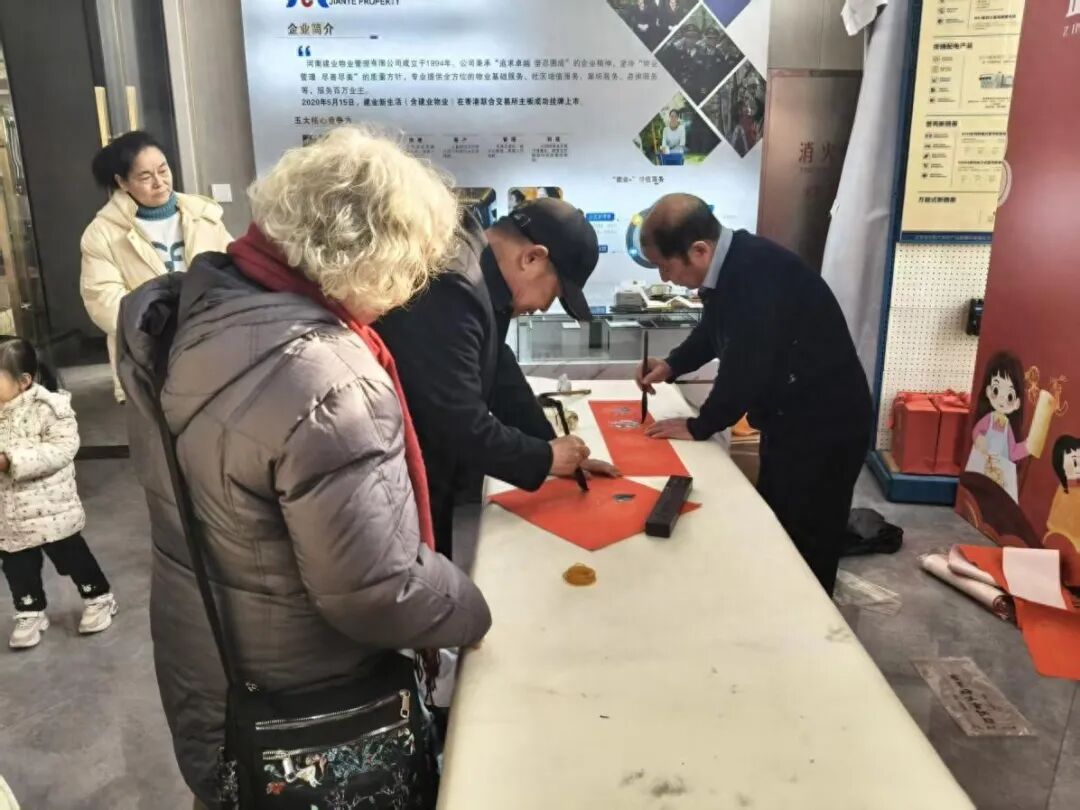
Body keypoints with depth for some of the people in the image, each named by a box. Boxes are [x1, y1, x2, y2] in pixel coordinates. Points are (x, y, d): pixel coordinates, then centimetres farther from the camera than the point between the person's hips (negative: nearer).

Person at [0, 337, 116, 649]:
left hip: (50, 509, -6)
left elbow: (64, 447, -26)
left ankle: (99, 598, 29)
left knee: (72, 557, 10)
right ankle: (30, 613, 35)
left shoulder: (47, 406, -18)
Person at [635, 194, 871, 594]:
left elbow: (747, 368, -29)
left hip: (823, 429, -10)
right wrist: (671, 366, 4)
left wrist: (698, 426, -15)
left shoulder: (758, 273, -30)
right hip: (789, 420, 10)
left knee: (806, 550, 3)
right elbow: (714, 329, 19)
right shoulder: (732, 264, 1)